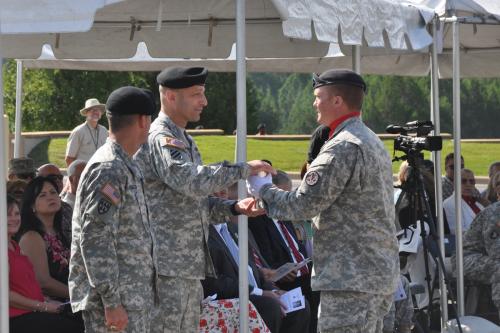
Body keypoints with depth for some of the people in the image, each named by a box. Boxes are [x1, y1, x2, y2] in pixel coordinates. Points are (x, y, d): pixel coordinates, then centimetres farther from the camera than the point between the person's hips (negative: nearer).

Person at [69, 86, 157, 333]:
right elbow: (95, 240, -21)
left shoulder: (126, 167, 17)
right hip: (116, 300, -10)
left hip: (134, 298, 10)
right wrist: (111, 301, -22)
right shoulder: (109, 169, -16)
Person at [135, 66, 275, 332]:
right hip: (167, 265, -10)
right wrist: (243, 169, -22)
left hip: (189, 263, 10)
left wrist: (233, 207, 7)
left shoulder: (183, 140, 18)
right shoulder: (159, 139, -14)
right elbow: (192, 182, -30)